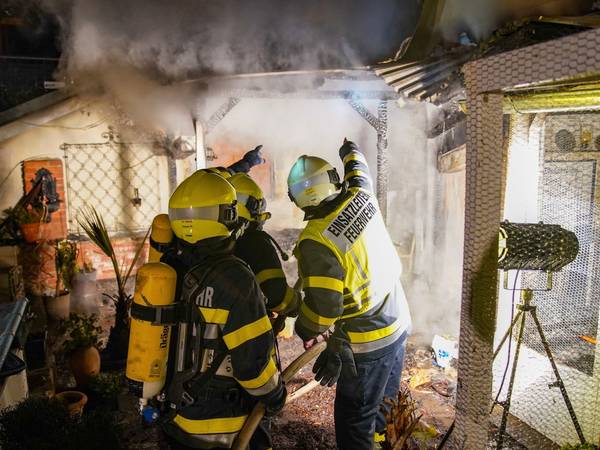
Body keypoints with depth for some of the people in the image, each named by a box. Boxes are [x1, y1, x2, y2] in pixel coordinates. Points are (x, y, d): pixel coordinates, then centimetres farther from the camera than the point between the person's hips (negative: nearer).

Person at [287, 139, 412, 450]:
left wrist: (305, 331, -2)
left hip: (367, 344, -8)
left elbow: (323, 306, -24)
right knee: (386, 398, 29)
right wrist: (351, 152, 39)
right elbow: (359, 171, 17)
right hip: (398, 323, 8)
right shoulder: (361, 197, -8)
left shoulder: (316, 241, -26)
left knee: (354, 422, 10)